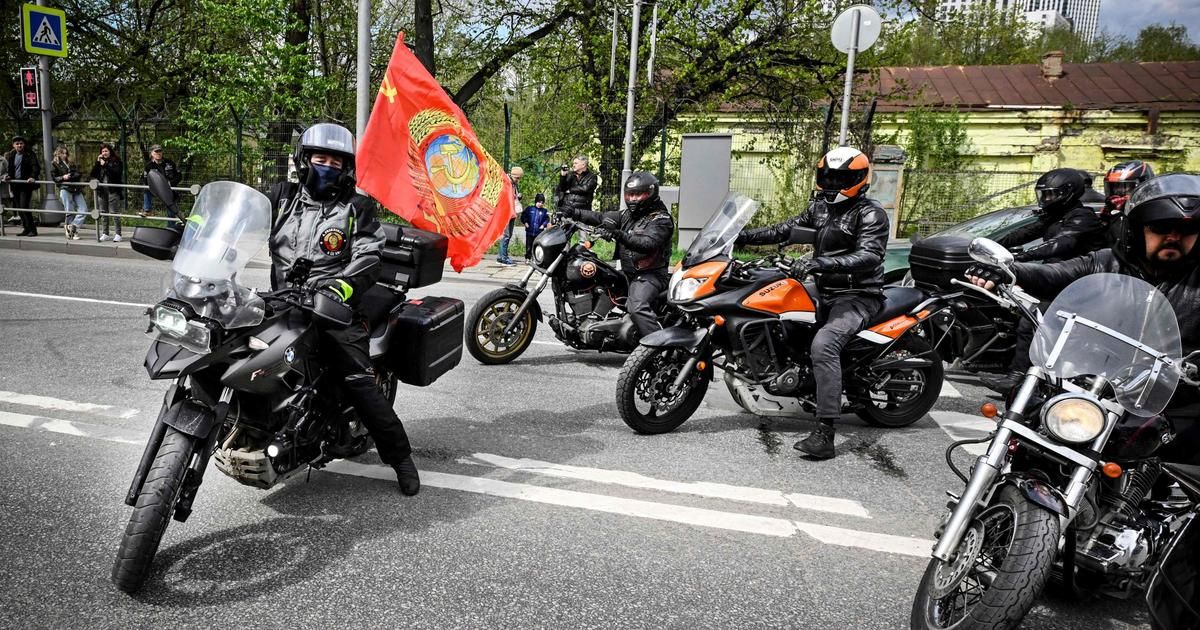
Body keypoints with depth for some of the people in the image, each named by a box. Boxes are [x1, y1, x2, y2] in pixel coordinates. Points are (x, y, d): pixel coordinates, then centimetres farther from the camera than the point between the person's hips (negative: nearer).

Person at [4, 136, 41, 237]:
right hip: (15, 185, 6)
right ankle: (26, 228, 15)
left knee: (24, 206, -14)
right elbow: (7, 167, 23)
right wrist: (7, 174, 3)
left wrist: (33, 177, -27)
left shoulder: (29, 154, -3)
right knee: (18, 208, 8)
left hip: (25, 184, -6)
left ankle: (32, 229, -9)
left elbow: (36, 167, -12)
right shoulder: (10, 155, 14)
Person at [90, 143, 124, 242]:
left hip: (113, 190, -6)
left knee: (115, 213, -8)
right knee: (103, 212, 9)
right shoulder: (99, 161, 16)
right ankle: (105, 233, 15)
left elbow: (117, 172, -16)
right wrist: (97, 163, -2)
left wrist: (105, 165, -17)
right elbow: (93, 174, 8)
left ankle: (118, 234, -4)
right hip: (101, 190, 6)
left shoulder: (116, 161, 0)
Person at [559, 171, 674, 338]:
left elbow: (648, 243, -26)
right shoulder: (628, 215, 18)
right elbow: (601, 218, 11)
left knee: (637, 309, -33)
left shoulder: (661, 219, -8)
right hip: (627, 272, 10)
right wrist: (575, 213, -4)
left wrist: (621, 236, -41)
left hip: (650, 275, -10)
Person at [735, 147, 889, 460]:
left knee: (822, 345, -33)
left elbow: (869, 256, -26)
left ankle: (825, 434, -36)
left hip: (858, 296, -9)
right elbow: (786, 229, 15)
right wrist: (743, 236, 3)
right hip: (825, 292, 9)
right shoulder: (821, 206, 14)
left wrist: (820, 263, -40)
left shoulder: (870, 213, -11)